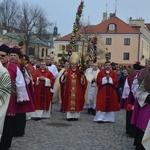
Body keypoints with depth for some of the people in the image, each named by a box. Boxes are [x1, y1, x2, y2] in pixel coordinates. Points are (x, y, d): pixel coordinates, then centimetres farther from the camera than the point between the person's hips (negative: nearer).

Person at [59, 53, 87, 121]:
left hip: (77, 92, 0)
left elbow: (84, 82, 1)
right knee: (69, 103, 0)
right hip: (69, 91, 0)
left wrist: (82, 77, -17)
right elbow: (62, 80, 1)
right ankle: (69, 116, 6)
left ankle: (76, 116, 9)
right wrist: (64, 75, -17)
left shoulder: (80, 72, 3)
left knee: (77, 103, 0)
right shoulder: (67, 71, 4)